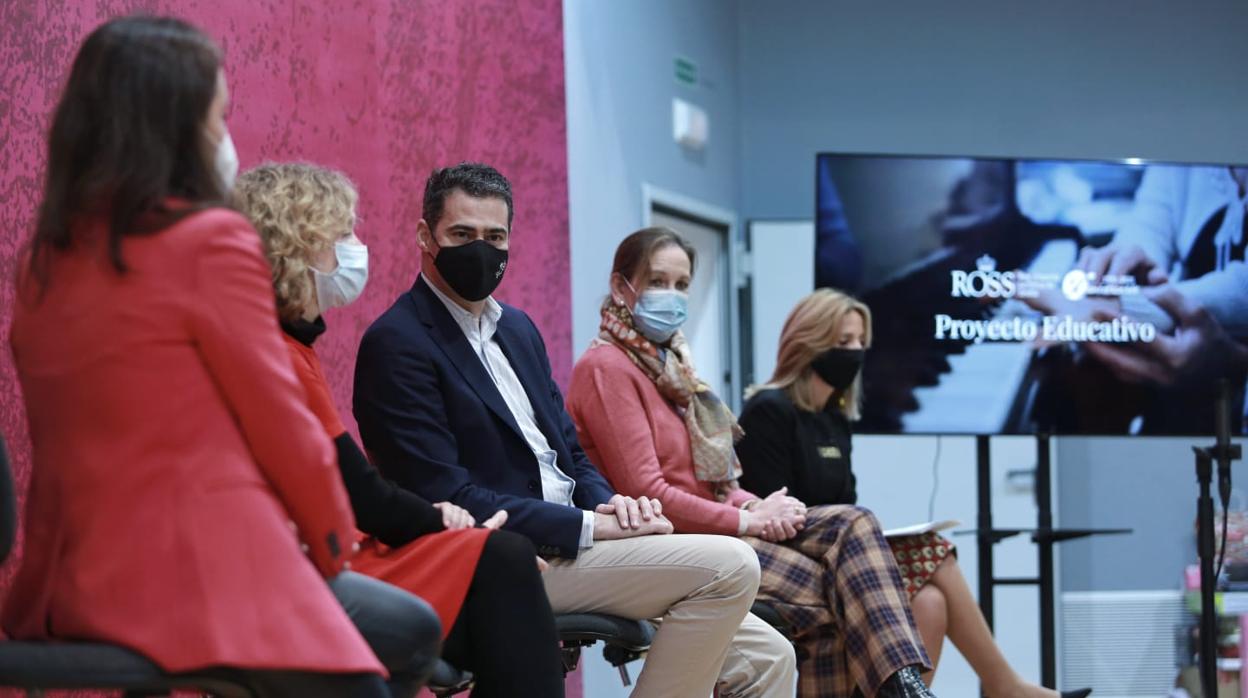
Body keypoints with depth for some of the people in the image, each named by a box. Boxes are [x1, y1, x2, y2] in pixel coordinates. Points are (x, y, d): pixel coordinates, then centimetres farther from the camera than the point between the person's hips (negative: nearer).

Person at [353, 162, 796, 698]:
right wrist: (593, 526, -18)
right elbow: (449, 496, -16)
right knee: (732, 565, -22)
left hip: (573, 543, 9)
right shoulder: (395, 345, -9)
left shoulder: (517, 327, 19)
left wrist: (609, 503, -2)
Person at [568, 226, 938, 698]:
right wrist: (747, 520, -13)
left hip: (709, 523, 9)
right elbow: (644, 492, -17)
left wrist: (755, 505, -3)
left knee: (853, 525, -11)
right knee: (823, 586, -23)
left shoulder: (666, 360, 19)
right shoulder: (608, 368, -10)